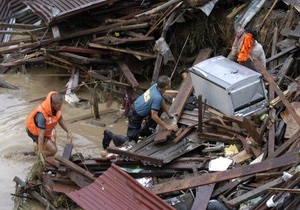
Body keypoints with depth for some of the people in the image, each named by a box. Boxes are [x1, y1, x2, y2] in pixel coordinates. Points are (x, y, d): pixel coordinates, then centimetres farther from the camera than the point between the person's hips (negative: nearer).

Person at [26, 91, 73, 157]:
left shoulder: (56, 107, -20)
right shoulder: (42, 115, -42)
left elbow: (60, 119, 0)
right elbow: (41, 135, -42)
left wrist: (68, 131, -7)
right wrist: (40, 151, -43)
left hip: (46, 129, 8)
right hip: (35, 132, -8)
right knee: (53, 150, -14)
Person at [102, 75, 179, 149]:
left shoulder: (156, 85, -10)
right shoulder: (157, 97, -33)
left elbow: (162, 101, 8)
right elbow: (154, 116, -29)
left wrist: (169, 114, 10)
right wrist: (167, 126, -23)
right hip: (136, 115, -8)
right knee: (131, 140, 3)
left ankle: (145, 131, 25)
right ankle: (110, 135, 13)